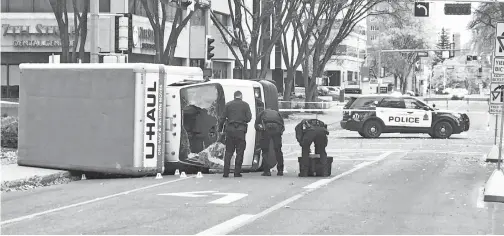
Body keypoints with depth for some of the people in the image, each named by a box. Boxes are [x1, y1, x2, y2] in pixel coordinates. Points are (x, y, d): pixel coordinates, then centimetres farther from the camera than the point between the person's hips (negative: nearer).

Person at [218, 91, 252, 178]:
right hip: (240, 130, -2)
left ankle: (226, 173, 0)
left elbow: (222, 118, 5)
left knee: (228, 151, 6)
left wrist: (220, 129, 10)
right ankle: (237, 172, 0)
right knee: (240, 152, 4)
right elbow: (248, 118, -1)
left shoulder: (228, 105, 7)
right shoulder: (245, 105, 3)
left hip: (230, 129, 2)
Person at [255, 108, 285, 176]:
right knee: (278, 150, 13)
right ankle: (280, 171, 14)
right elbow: (282, 125, 25)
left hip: (266, 127, -2)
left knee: (265, 151, 8)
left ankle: (267, 171, 2)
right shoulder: (277, 113, 36)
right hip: (277, 128, 2)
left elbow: (256, 125, 24)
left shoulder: (262, 113, 32)